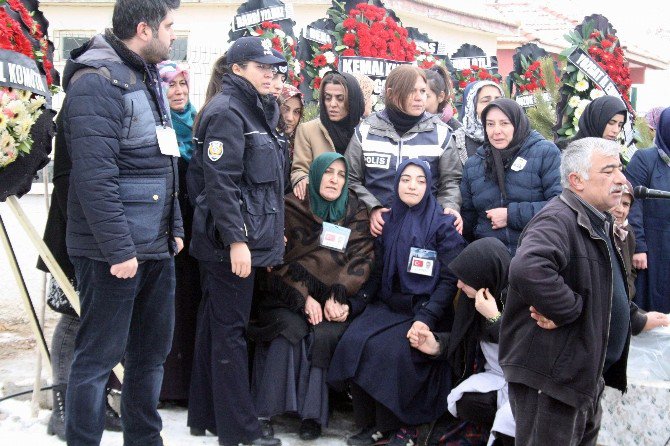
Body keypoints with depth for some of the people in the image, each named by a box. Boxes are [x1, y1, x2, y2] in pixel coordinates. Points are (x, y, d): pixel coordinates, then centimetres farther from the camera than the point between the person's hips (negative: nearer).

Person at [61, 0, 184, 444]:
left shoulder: (149, 78, 14)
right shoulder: (96, 82, -16)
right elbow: (94, 176, -22)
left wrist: (175, 227, 16)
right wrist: (118, 249, -22)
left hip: (157, 247, 9)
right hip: (114, 252, -9)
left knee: (152, 351, 16)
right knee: (98, 356, 0)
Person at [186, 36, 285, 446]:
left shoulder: (257, 111, 17)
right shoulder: (227, 112, -13)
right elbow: (219, 182, -20)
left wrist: (272, 232, 20)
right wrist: (235, 240, -24)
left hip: (251, 237, 10)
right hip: (232, 239, -10)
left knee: (215, 326, 14)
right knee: (230, 331, -4)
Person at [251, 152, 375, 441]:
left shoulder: (355, 213, 11)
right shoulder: (292, 208, 6)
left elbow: (361, 259, 1)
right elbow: (279, 258, -1)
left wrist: (337, 298, -14)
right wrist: (304, 298, -13)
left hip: (337, 300, 1)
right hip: (291, 296, 0)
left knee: (324, 335, -30)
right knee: (291, 330, -31)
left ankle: (312, 414, -24)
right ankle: (266, 410, -24)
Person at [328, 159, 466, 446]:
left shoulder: (442, 226, -2)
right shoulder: (387, 222, 11)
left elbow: (450, 279, -8)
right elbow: (378, 272, 14)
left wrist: (426, 318, -19)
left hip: (426, 310, -4)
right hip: (388, 306, 4)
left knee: (392, 350, -29)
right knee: (354, 342, -22)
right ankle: (373, 422, -8)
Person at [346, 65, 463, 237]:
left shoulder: (439, 132, 7)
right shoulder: (367, 130, 6)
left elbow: (450, 181, 9)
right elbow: (351, 179, 8)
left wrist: (450, 207, -11)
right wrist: (371, 208, -9)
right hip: (378, 227, -1)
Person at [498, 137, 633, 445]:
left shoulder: (600, 223, 14)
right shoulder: (558, 220, -22)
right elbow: (528, 269, -43)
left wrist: (634, 318, 11)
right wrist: (566, 310, -31)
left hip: (587, 377, 11)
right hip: (550, 378, -10)